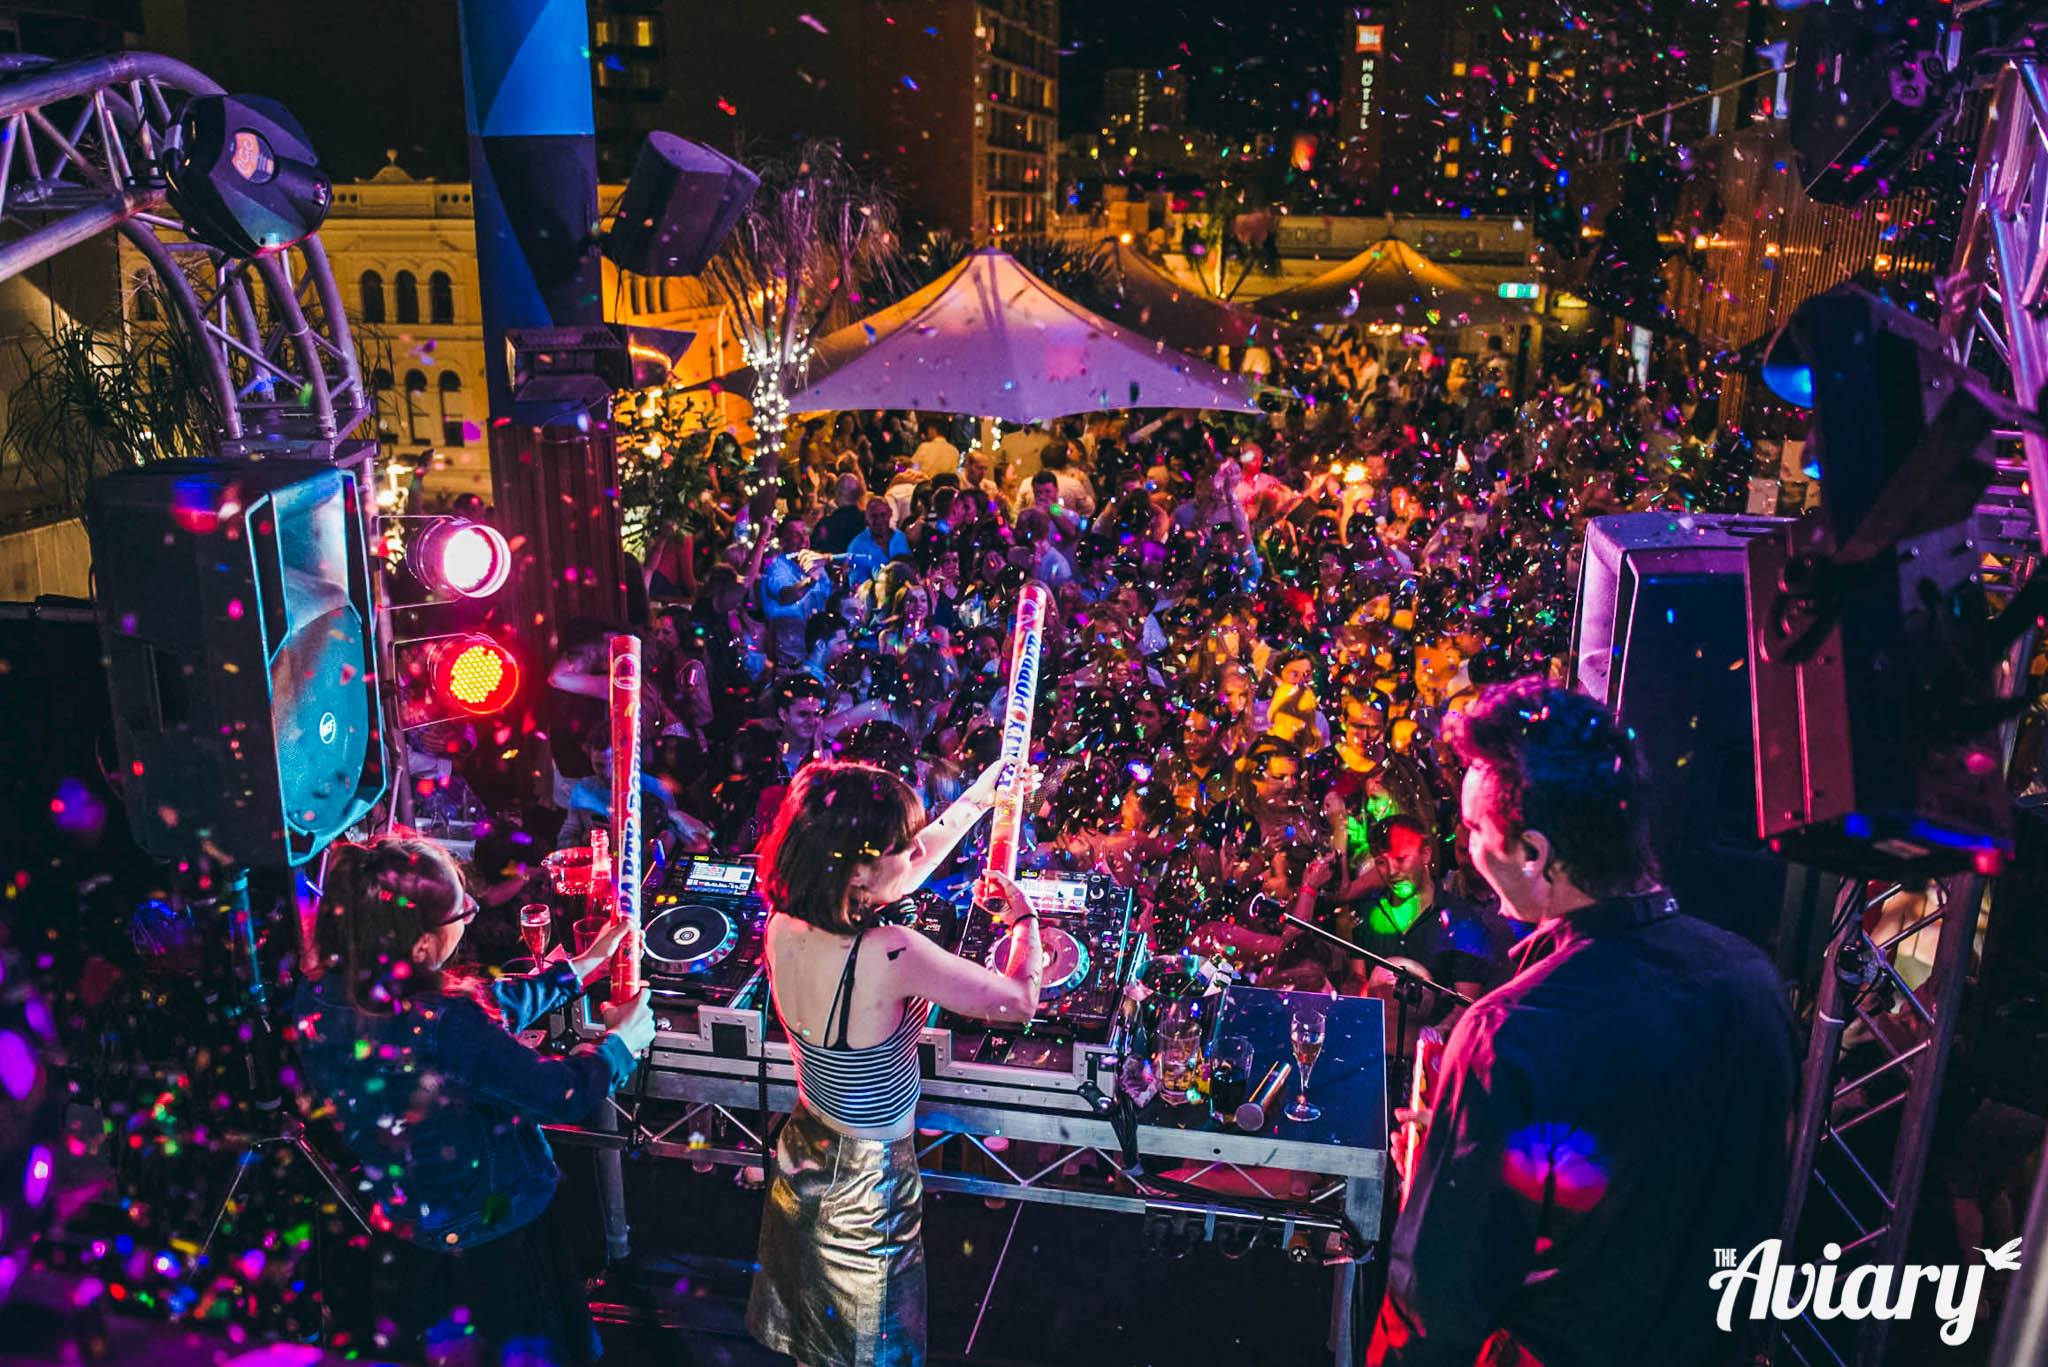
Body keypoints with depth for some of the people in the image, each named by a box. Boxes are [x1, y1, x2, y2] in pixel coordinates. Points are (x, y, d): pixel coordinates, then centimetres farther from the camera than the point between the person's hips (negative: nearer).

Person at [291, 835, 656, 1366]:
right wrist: (621, 1039, -6)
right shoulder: (443, 1027, -40)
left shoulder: (318, 993, -17)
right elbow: (564, 1096, -26)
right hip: (491, 1235, -6)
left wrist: (582, 966, 4)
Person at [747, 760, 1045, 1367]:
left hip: (803, 1156, 6)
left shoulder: (784, 925, -16)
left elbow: (897, 875, 2)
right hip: (868, 1187, -6)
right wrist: (1024, 917, -4)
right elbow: (1020, 1000, -23)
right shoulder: (888, 955, -37)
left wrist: (978, 798, 9)